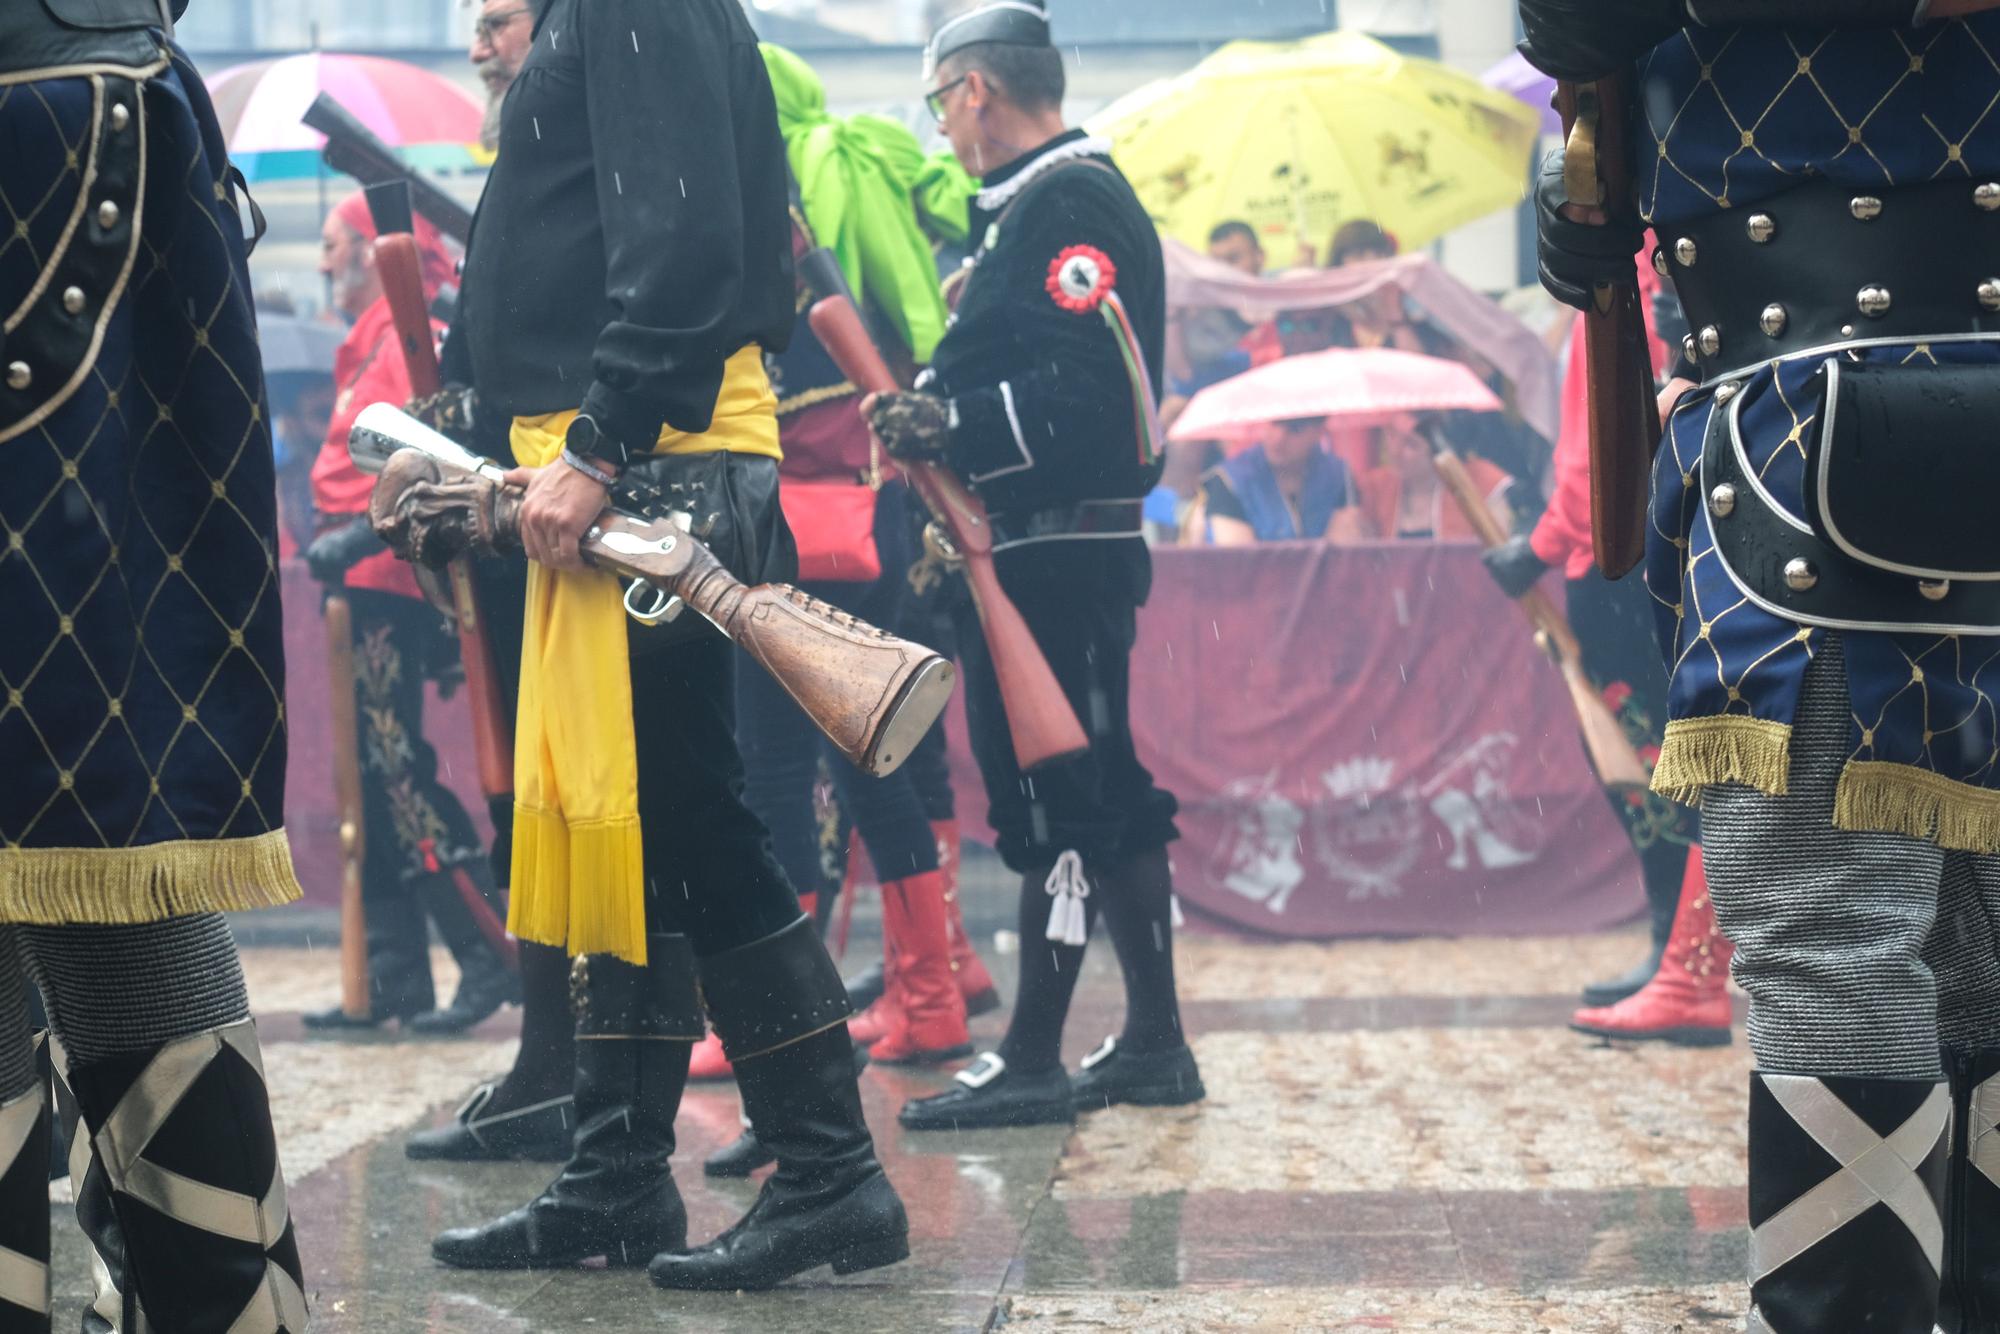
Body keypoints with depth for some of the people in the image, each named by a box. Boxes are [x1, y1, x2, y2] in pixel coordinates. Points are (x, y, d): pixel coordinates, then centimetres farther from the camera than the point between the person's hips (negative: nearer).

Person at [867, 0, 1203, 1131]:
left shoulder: (1064, 204, -13)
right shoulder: (1069, 198, 20)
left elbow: (1084, 389, -23)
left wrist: (952, 424, -26)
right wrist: (942, 422, 13)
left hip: (1056, 556, -11)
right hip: (1067, 546, 11)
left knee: (1052, 799, -7)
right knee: (1105, 793, 12)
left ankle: (1032, 1060, -3)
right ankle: (1154, 1045, 18)